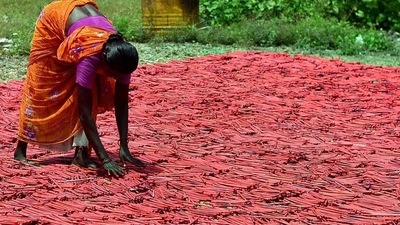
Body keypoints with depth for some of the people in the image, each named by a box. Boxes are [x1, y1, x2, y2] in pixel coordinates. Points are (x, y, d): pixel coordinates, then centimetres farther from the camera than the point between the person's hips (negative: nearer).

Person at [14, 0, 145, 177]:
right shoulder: (90, 56, -44)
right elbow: (84, 111, -42)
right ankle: (21, 149, 13)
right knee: (40, 89, 0)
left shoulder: (120, 57, -29)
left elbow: (121, 103, -19)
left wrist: (124, 147, -26)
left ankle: (81, 152, -8)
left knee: (92, 95, -9)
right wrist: (104, 158, -45)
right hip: (54, 19, -4)